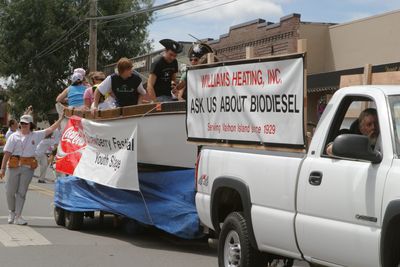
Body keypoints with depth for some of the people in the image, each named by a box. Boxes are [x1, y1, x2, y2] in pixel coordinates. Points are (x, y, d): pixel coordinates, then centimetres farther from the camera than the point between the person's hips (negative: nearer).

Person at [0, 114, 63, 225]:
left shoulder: (36, 135, 7)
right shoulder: (14, 136, 2)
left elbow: (50, 129, 8)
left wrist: (60, 119, 3)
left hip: (28, 168, 0)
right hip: (13, 166, 0)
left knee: (21, 192, 1)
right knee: (10, 191, 4)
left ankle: (18, 216, 5)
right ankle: (12, 212, 27)